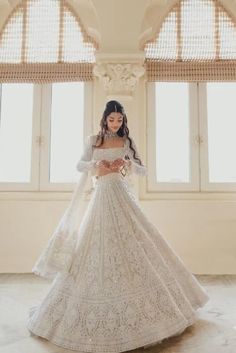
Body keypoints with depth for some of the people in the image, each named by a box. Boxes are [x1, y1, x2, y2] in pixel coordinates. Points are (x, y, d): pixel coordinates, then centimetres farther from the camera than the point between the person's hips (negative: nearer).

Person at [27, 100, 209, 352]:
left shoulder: (127, 142, 10)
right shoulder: (93, 141, 12)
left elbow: (143, 171, 8)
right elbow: (79, 165, 12)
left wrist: (127, 163, -12)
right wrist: (96, 165, -7)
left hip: (122, 198, -1)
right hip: (101, 198, 1)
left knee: (131, 246, -5)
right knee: (99, 249, 2)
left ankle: (138, 305, 10)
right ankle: (103, 307, 20)